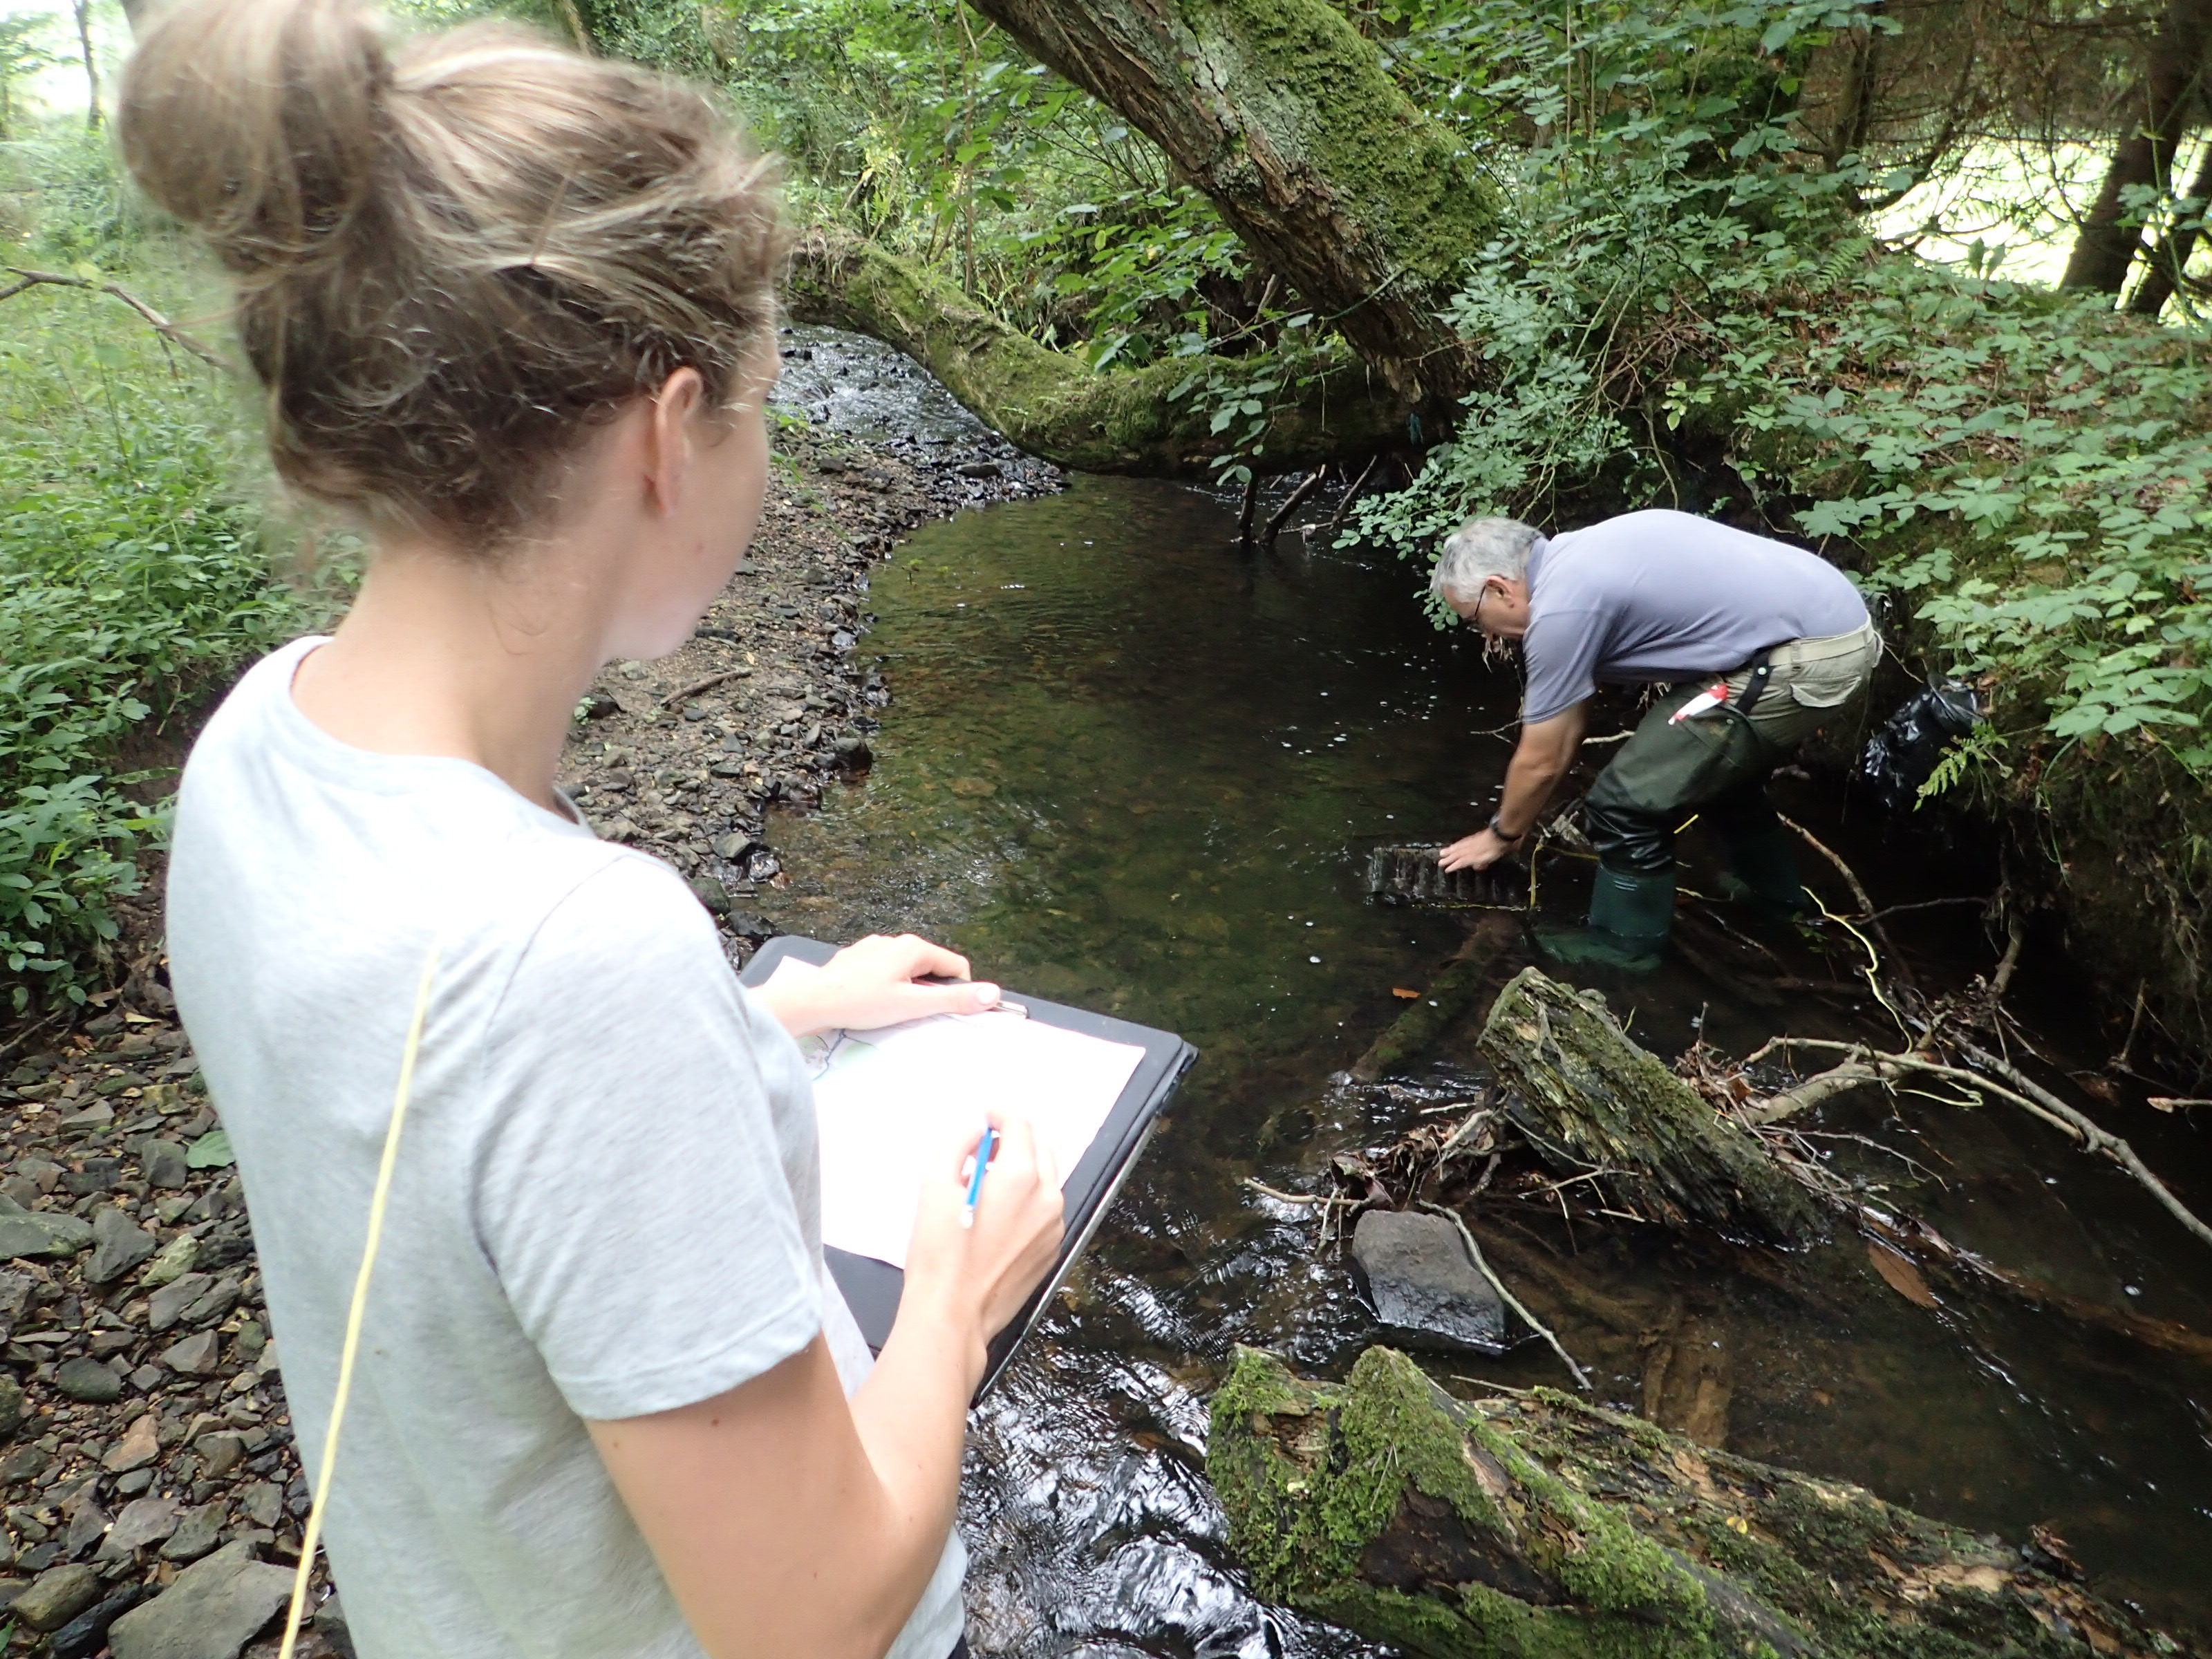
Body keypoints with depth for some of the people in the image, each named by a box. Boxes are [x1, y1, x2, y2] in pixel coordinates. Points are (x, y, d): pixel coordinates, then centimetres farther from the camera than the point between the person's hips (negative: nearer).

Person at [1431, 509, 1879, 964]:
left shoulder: (1560, 609, -13)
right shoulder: (1573, 559, 14)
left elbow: (1541, 762, -2)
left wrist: (1501, 833, 14)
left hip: (1802, 662, -10)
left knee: (1628, 802, -3)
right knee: (1719, 763, 32)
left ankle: (1623, 950, 16)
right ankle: (1775, 894, 52)